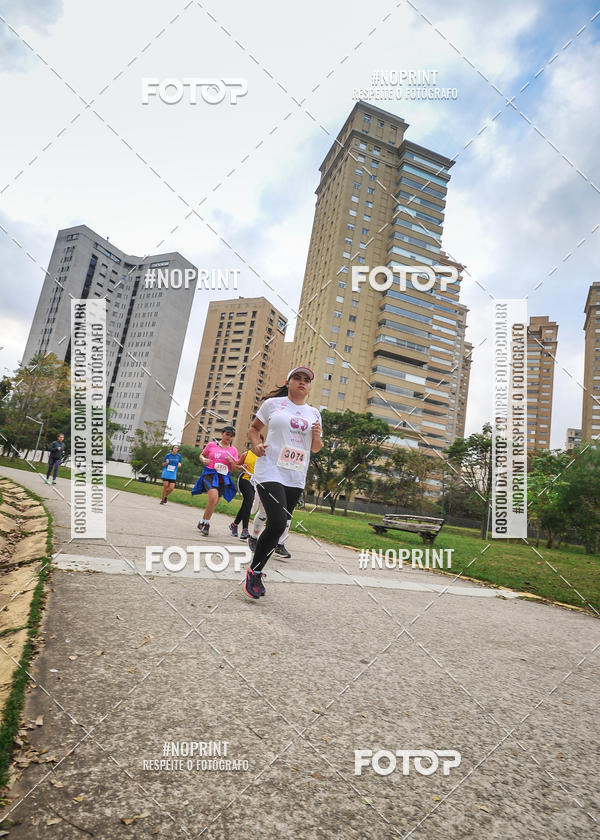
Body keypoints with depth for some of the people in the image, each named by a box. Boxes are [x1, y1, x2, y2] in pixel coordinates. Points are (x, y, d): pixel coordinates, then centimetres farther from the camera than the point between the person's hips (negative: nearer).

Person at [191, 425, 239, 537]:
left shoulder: (233, 450, 8)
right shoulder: (211, 445, 4)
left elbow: (235, 468, 9)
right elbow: (202, 455, 16)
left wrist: (232, 461, -12)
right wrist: (203, 460, -6)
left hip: (223, 478, 3)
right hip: (210, 474, -3)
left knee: (213, 502, 8)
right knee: (213, 497, -25)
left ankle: (203, 522, 32)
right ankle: (206, 523, -7)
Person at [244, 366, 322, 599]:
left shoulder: (313, 413, 13)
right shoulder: (272, 403, 4)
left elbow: (315, 449, 18)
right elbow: (254, 427, 13)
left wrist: (317, 436, -4)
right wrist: (256, 445, -7)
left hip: (296, 479, 5)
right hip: (271, 472, -5)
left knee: (277, 527, 8)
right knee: (277, 524, -19)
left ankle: (256, 571, 26)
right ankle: (253, 570, 3)